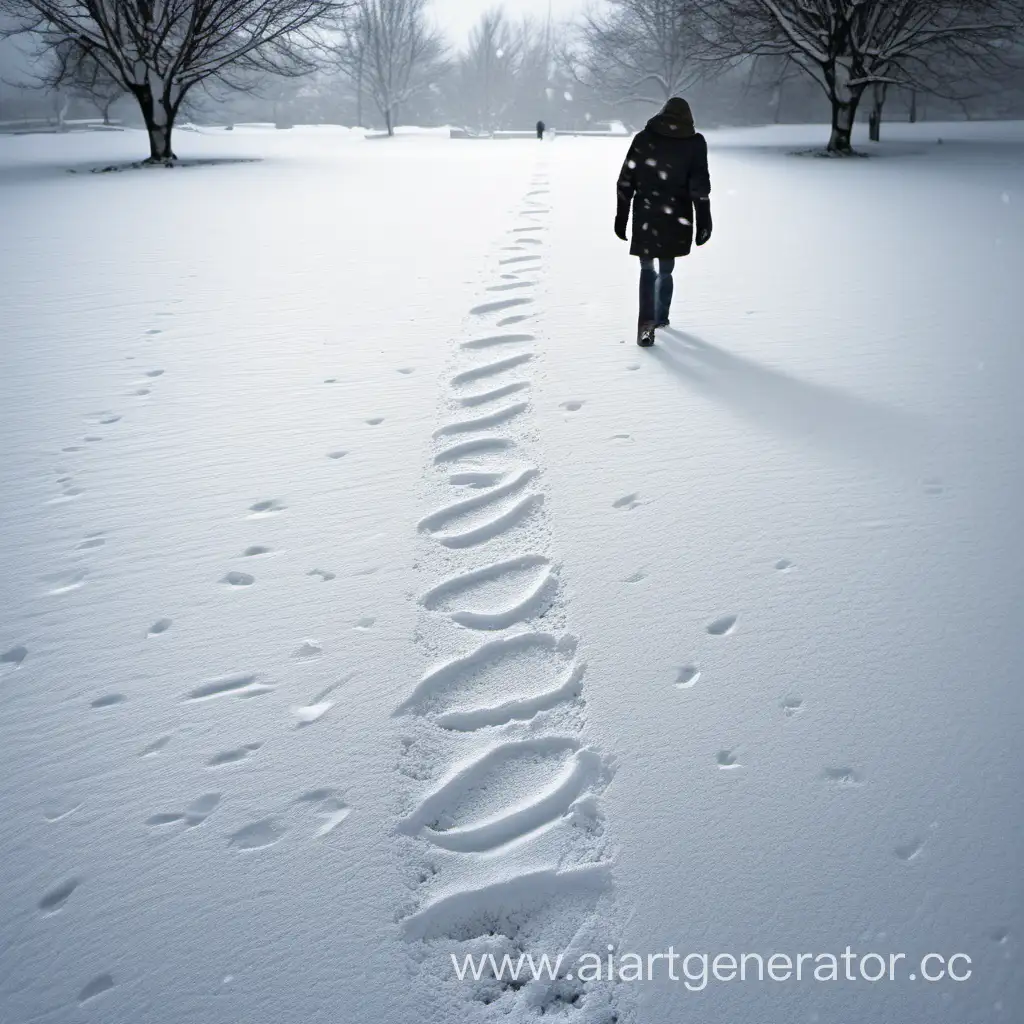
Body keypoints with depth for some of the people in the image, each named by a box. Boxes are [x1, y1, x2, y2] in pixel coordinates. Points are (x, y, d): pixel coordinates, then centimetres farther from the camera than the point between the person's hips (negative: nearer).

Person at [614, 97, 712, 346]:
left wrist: (621, 216, 7)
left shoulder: (644, 138, 3)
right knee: (666, 271, 17)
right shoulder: (695, 142, 0)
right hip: (676, 220, 0)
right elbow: (700, 187, -5)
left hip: (646, 218, 0)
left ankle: (646, 325, -8)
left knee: (647, 270, 7)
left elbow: (625, 181, 2)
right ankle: (660, 317, 30)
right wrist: (703, 222, -1)